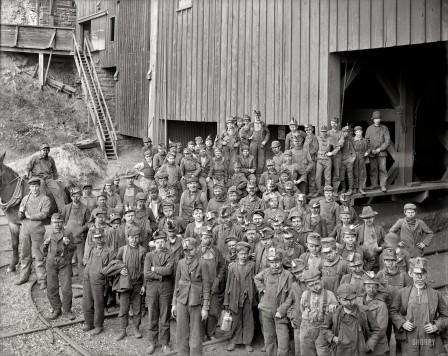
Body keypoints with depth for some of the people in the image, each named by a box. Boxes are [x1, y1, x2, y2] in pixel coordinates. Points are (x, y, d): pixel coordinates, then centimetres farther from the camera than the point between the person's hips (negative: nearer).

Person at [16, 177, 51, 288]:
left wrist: (29, 216, -10)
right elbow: (20, 217, 9)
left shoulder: (45, 199, -2)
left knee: (38, 256, -3)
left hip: (37, 230, -4)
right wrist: (21, 212, -14)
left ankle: (42, 280, 2)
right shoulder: (25, 198, 11)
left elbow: (44, 214, -14)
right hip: (25, 229, 4)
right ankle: (24, 277, 23)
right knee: (25, 254, 12)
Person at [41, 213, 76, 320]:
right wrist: (45, 244, -5)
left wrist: (68, 244, -19)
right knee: (51, 288, 7)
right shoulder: (48, 234, 8)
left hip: (65, 263, -3)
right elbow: (44, 251, 16)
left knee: (66, 289, -2)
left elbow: (74, 248, 0)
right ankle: (56, 309, 23)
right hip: (51, 263, 3)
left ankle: (67, 310, 14)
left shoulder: (68, 234, -1)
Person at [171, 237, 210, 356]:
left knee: (196, 336, 4)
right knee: (181, 334, 9)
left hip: (196, 304, -3)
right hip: (182, 302, 3)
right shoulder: (181, 263, 5)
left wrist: (205, 308, -7)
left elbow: (206, 287, -5)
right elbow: (177, 284, 12)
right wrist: (174, 304, 10)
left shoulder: (202, 264, -7)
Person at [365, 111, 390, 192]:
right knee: (373, 169, 3)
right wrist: (371, 150, -7)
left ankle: (383, 185, -2)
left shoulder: (384, 128, 5)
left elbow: (387, 141, 1)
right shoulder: (369, 129, 8)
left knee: (382, 169, -7)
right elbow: (367, 141, 6)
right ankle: (374, 184, 13)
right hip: (372, 153, 1)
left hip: (382, 152, -1)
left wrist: (380, 149, -9)